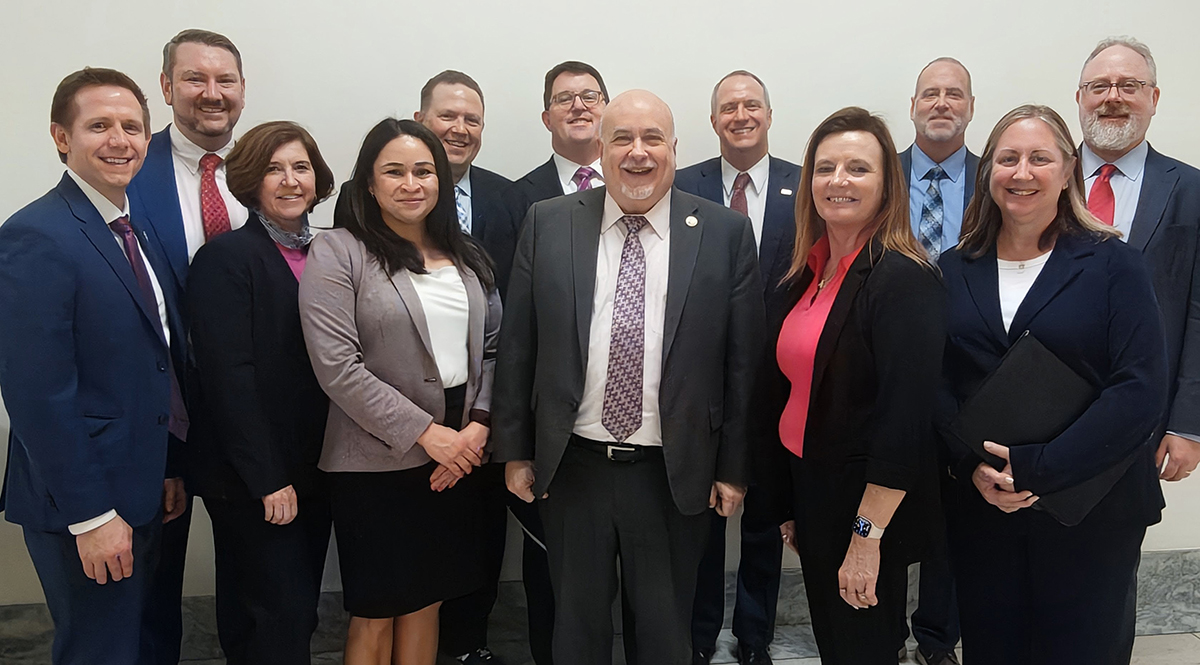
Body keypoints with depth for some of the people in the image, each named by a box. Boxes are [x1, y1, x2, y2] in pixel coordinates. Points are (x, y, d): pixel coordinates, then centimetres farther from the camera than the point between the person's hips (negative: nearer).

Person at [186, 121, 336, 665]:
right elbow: (228, 375, -16)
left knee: (300, 609, 16)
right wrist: (268, 478, -18)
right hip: (250, 477, -6)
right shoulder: (226, 257, -11)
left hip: (313, 471, 7)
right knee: (280, 612, -2)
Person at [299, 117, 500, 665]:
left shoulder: (465, 257, 10)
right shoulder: (337, 253, -7)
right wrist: (425, 432, -15)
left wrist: (479, 425, -6)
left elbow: (490, 348, 10)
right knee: (376, 614, 8)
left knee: (427, 599, 16)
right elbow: (336, 366, -14)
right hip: (376, 462, -4)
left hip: (457, 455, 5)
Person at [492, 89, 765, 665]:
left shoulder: (725, 233, -4)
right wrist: (514, 450, 3)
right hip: (570, 466, 1)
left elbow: (743, 359, -2)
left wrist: (734, 467, -1)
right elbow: (517, 345, 2)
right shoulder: (547, 224, -1)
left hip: (674, 474, -1)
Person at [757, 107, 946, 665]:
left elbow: (906, 419, -23)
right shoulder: (804, 273, 5)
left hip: (868, 508, -7)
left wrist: (868, 536, -22)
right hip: (807, 489, 7)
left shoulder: (905, 280, -19)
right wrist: (787, 504, 11)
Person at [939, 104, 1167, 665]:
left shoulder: (1114, 266, -3)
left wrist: (1034, 469, -18)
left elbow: (1141, 393, -12)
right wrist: (972, 465, -13)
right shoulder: (955, 271, 5)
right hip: (980, 508, 2)